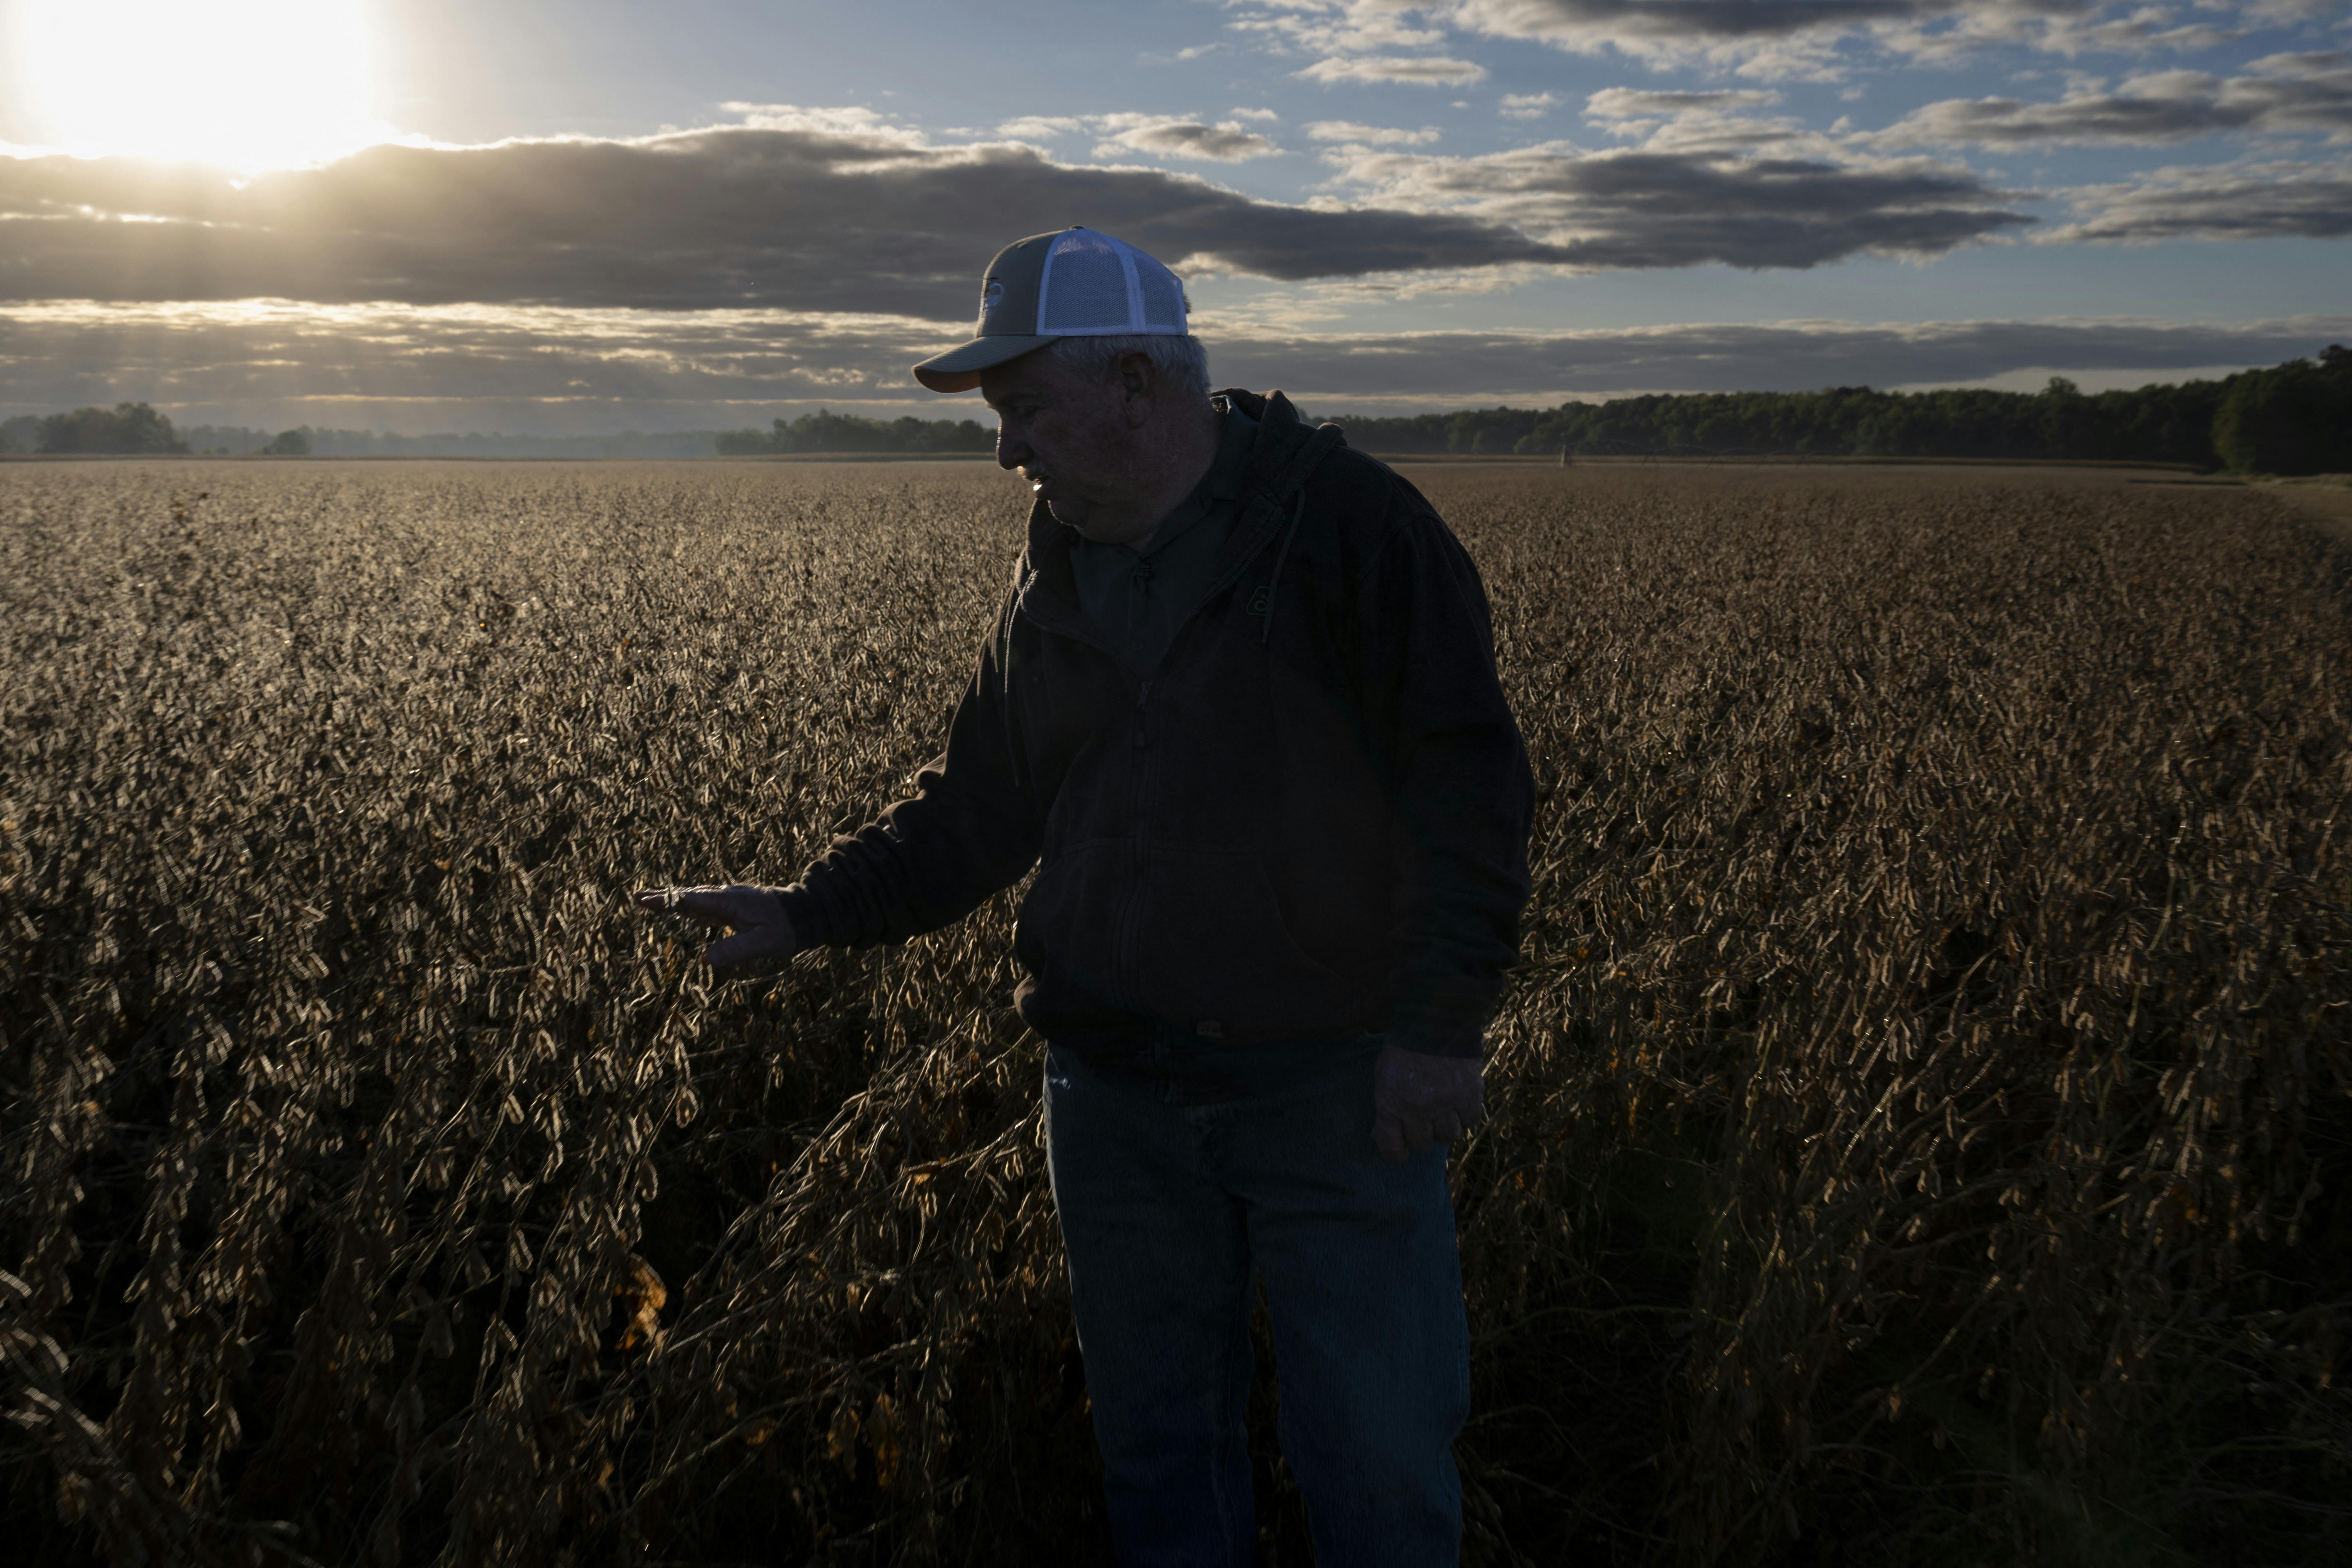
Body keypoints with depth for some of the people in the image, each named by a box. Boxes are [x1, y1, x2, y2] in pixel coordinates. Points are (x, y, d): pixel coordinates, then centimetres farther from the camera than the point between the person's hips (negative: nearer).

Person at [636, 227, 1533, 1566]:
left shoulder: (1352, 526, -9)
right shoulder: (1055, 585, 9)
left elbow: (1472, 787, -11)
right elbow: (978, 808, 13)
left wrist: (1443, 1022, -16)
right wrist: (809, 911, 2)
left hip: (1338, 1087, -5)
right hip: (1118, 1096, 5)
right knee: (1161, 1452, 17)